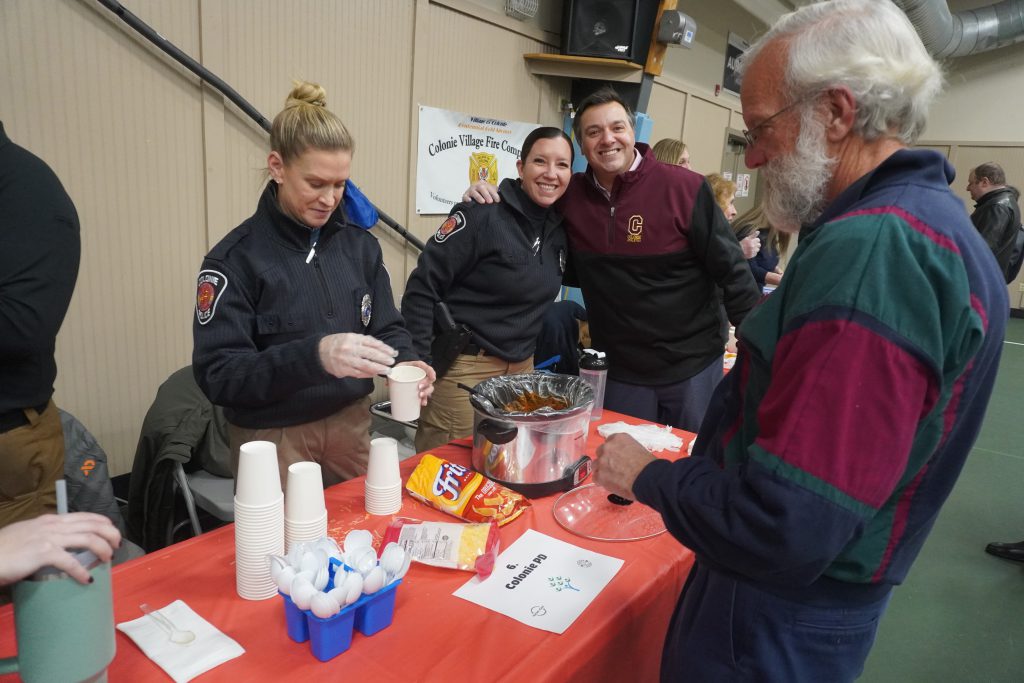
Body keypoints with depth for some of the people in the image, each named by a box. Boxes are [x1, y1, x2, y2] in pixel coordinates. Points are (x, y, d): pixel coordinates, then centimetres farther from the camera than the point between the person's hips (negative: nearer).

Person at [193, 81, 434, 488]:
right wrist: (313, 355, -34)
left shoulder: (359, 245, 2)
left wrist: (404, 364, -17)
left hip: (350, 424, 5)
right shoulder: (235, 258, -13)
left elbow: (386, 328, 6)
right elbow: (218, 375, -18)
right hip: (273, 438, -4)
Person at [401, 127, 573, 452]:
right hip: (463, 368, -7)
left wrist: (528, 360, 15)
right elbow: (422, 288, -15)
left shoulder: (559, 227, 6)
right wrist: (417, 364, -17)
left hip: (522, 368, 7)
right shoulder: (482, 214, -15)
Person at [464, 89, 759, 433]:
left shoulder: (685, 188, -13)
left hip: (693, 365, -3)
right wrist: (489, 196, -4)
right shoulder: (570, 195, -2)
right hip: (619, 370, 3)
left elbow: (731, 269, -9)